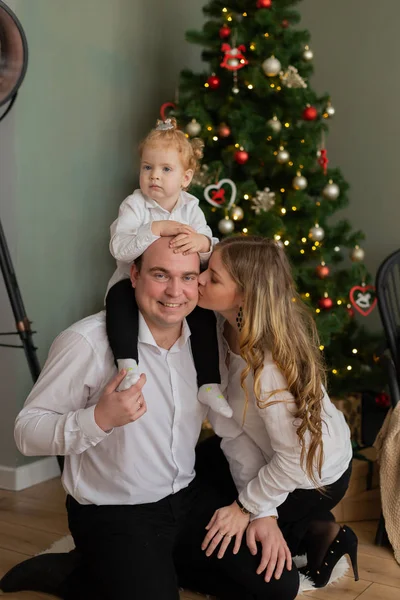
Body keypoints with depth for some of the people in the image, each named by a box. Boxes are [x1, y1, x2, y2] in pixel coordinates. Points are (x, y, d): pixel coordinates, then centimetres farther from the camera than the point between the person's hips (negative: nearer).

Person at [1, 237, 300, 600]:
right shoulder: (88, 342, -22)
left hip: (189, 497, 6)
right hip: (112, 514, -6)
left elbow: (233, 425, 5)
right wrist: (99, 419, -34)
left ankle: (161, 566, 18)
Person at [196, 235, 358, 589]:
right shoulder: (226, 325, -16)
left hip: (313, 473, -7)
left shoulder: (267, 367, -40)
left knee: (204, 535, 9)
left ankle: (315, 537, 7)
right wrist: (262, 511, -20)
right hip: (282, 454, 7)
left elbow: (295, 458, -29)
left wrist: (248, 508, -15)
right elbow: (233, 426, -16)